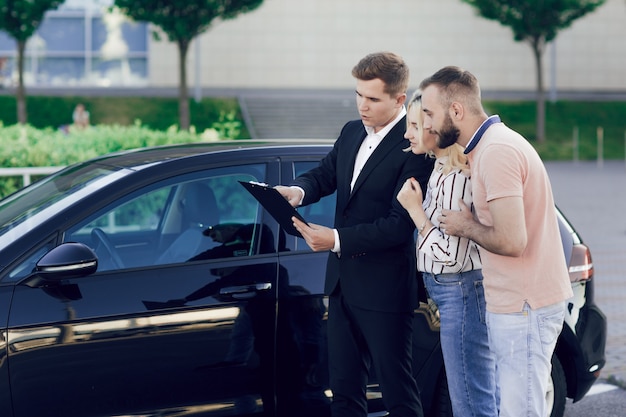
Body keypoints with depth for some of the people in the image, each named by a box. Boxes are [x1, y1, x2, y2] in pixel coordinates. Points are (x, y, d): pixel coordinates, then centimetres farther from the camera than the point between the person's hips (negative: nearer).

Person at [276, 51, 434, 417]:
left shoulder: (415, 147, -17)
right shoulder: (351, 133, 9)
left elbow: (399, 225, -21)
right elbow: (325, 175, 12)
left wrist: (336, 240, -27)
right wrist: (299, 190, -12)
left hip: (384, 288, -8)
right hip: (343, 282, 8)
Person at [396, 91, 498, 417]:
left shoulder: (456, 178, -20)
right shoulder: (442, 169, 11)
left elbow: (449, 255, -21)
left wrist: (415, 209, -15)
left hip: (461, 291, -10)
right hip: (452, 291, 10)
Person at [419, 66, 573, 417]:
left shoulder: (497, 152, -19)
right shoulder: (493, 143, 13)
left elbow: (511, 241, -25)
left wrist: (466, 226, -10)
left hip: (524, 308, -10)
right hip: (517, 304, 10)